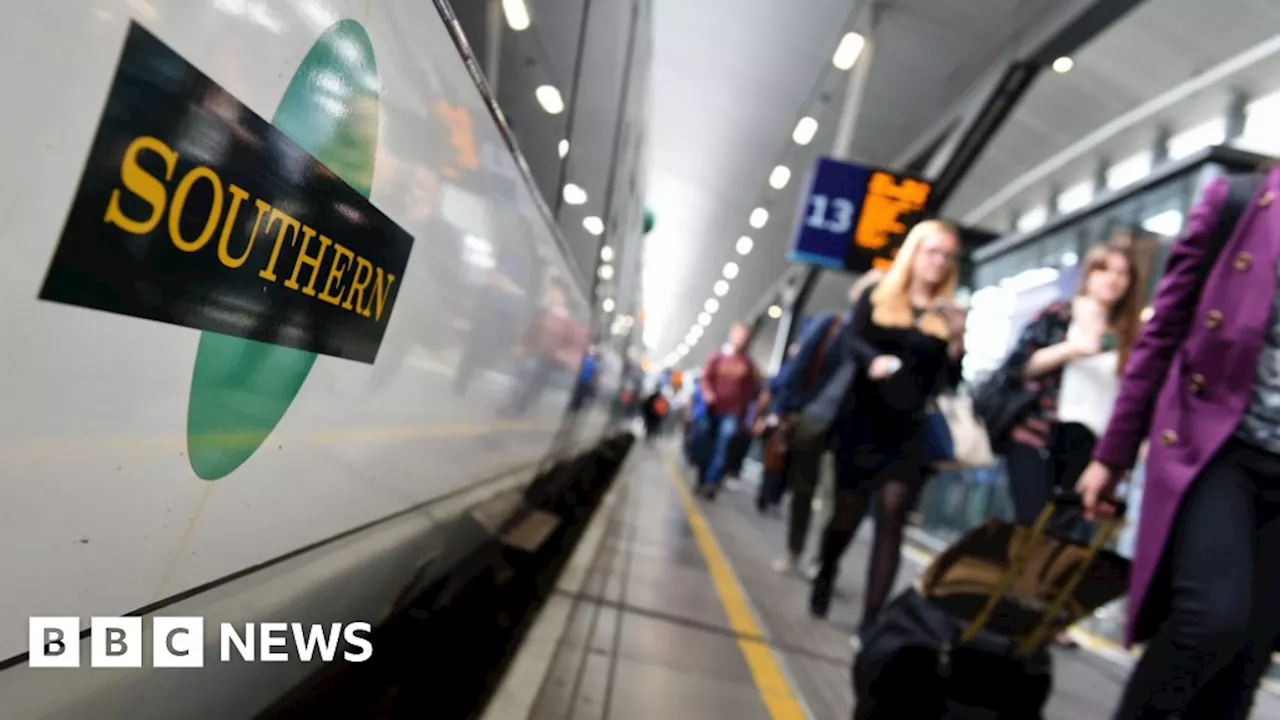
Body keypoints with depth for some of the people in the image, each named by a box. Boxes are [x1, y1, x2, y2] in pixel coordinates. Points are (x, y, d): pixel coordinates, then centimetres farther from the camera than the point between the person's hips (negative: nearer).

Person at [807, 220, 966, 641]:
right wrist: (873, 359, -29)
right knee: (847, 515, 9)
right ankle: (825, 574, 39)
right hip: (863, 422, -1)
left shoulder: (948, 316, 8)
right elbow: (850, 342, -9)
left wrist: (958, 343, -12)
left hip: (911, 431, 1)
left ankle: (871, 621, 0)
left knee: (892, 518, -6)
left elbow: (950, 381, 5)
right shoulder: (876, 299, 5)